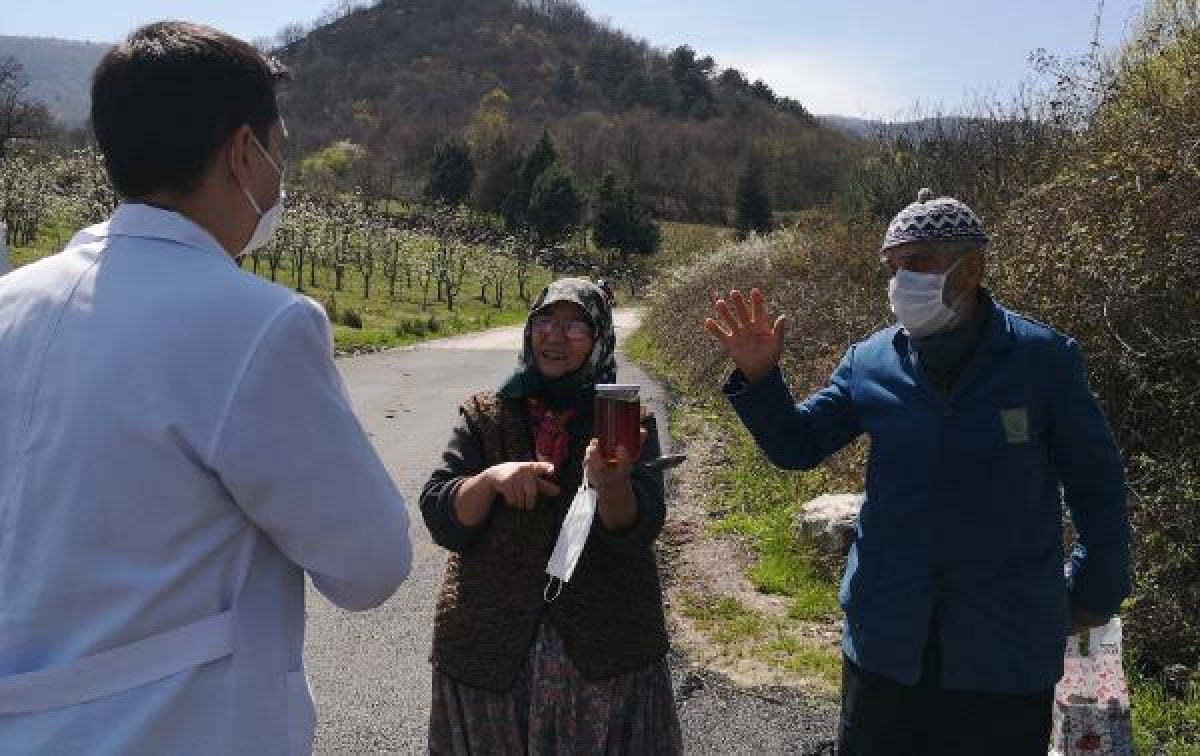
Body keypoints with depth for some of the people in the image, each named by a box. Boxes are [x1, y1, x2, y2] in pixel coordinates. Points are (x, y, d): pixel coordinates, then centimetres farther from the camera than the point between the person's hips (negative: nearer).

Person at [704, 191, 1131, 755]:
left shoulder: (1044, 359, -10)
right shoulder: (870, 363, -2)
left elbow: (1095, 481, 0)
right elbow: (797, 446, 3)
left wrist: (1098, 592, 7)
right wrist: (758, 377, -14)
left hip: (1009, 647, -2)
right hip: (886, 637, 3)